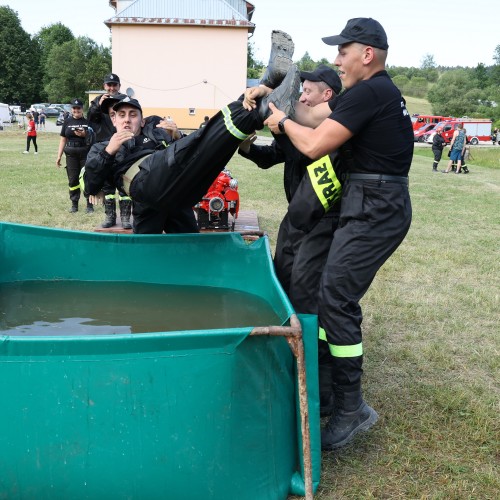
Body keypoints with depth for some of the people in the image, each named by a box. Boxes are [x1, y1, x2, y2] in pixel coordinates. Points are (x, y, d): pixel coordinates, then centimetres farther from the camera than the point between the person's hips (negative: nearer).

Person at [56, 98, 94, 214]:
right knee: (73, 179, 6)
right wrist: (59, 156, 7)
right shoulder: (67, 121, 10)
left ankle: (89, 204, 6)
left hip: (86, 153, -3)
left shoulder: (87, 121, 2)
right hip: (71, 154, 3)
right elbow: (63, 139, 11)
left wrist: (84, 135, -17)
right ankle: (74, 204, 15)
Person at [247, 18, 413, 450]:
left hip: (375, 212, -11)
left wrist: (283, 121, 1)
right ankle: (326, 372, 28)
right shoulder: (376, 91, 18)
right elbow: (313, 116, 20)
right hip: (375, 207, 11)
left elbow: (313, 144, -17)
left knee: (335, 300, -11)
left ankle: (351, 408, -4)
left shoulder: (370, 94, -15)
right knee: (336, 295, 15)